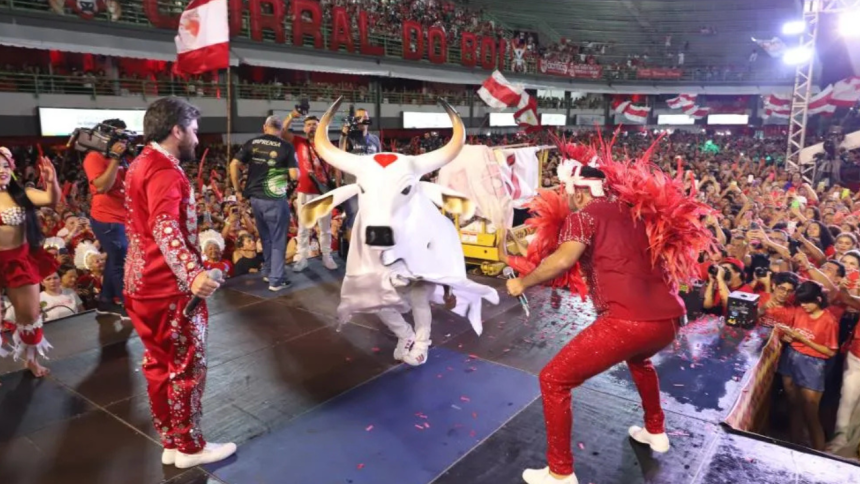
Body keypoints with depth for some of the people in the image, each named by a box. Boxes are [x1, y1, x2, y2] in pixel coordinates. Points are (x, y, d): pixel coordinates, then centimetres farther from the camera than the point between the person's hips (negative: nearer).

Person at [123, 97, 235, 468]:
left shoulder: (140, 165, 13)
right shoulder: (164, 171, -19)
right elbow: (165, 228, -36)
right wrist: (192, 273, -50)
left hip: (144, 283, 10)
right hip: (170, 287, -10)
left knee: (160, 366, 17)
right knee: (186, 367, 4)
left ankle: (171, 443, 31)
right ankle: (190, 446, 19)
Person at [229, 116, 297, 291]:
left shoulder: (252, 143, 5)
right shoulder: (286, 147, -6)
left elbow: (233, 165, 1)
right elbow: (295, 175, -11)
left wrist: (238, 191, 9)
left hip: (255, 197, 5)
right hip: (274, 199, -5)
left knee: (265, 237, 22)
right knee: (278, 240, 7)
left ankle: (268, 271, 35)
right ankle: (276, 279, 10)